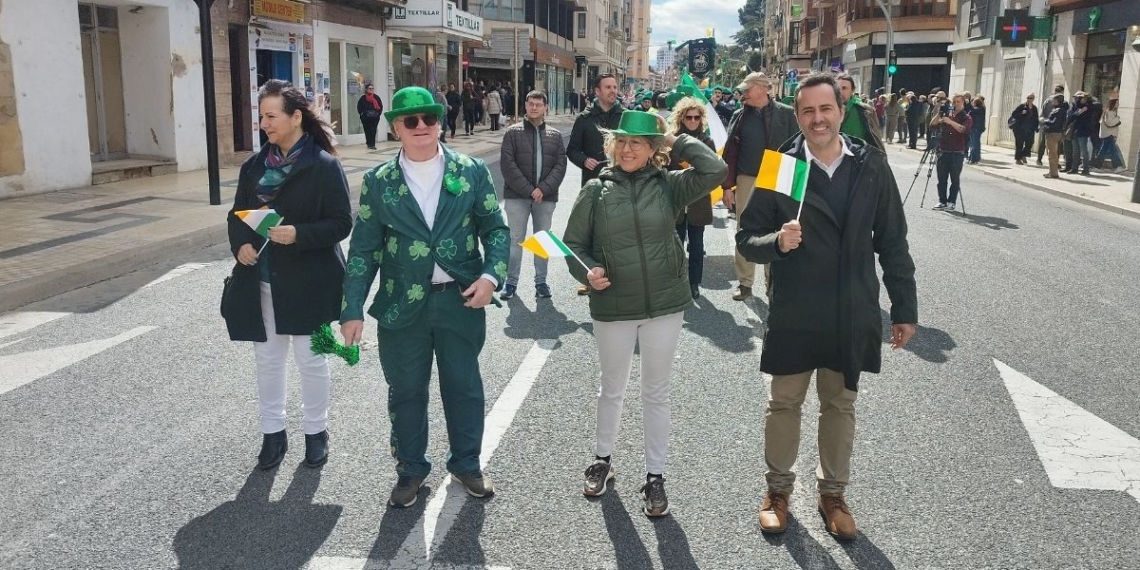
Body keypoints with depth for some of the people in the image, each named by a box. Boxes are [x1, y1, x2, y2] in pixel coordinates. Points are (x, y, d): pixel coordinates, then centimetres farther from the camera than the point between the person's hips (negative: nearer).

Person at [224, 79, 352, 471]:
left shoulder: (324, 166, -11)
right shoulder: (254, 166, 6)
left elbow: (342, 222, -13)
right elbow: (236, 214, 12)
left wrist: (299, 234, -27)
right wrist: (240, 244, -9)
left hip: (307, 283, -5)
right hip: (261, 282, 5)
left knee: (311, 360, 9)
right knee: (267, 359, 13)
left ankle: (315, 431, 27)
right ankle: (272, 431, 29)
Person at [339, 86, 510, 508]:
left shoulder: (471, 172, 0)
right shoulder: (378, 182, 1)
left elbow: (495, 228, 2)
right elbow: (363, 249, 1)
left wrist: (491, 275, -15)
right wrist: (352, 310, -4)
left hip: (461, 300, 0)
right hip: (402, 306, 0)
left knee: (464, 386, 13)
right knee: (406, 391, 12)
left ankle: (466, 464, 34)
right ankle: (411, 469, 32)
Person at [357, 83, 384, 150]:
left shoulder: (376, 97, 3)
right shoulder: (363, 98, -1)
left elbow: (381, 106, 9)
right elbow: (359, 107, 5)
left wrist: (378, 113, 2)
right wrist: (362, 114, 0)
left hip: (375, 117, 0)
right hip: (366, 118, 0)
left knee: (373, 131, -6)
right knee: (367, 131, 5)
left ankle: (372, 144, -5)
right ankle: (370, 144, 14)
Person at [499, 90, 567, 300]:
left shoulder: (555, 135, 9)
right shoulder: (513, 132, 2)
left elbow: (560, 165, 2)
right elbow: (507, 164, -6)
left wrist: (543, 189, -12)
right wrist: (528, 190, -13)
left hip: (546, 196, 2)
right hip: (517, 196, -2)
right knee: (516, 240, 2)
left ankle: (541, 281, 18)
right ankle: (511, 282, 11)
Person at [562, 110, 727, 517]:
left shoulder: (668, 185, -2)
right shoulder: (596, 190, -2)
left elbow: (715, 170, -16)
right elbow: (573, 243, 2)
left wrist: (678, 142, -7)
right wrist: (587, 272, -16)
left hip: (664, 304, 0)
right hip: (612, 307, 0)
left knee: (656, 392, 12)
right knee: (612, 389, 16)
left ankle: (655, 476, 25)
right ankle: (602, 459, 38)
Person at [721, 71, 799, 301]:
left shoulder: (786, 114, -2)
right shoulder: (740, 116, 5)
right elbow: (730, 153, 4)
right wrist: (727, 186, -2)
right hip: (747, 181, 2)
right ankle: (744, 282, 17)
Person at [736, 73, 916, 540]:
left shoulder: (871, 166, -2)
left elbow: (892, 242, 3)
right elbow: (747, 238, -4)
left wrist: (905, 308, 4)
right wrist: (777, 242, -25)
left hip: (852, 314, 2)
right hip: (793, 314, -1)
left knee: (840, 405, 16)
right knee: (784, 403, 12)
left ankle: (832, 492, 34)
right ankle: (778, 488, 32)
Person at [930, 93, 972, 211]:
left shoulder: (966, 117, 1)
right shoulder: (946, 114, 12)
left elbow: (963, 129, -18)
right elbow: (932, 125, 4)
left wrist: (950, 122, -26)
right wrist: (939, 114, -8)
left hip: (957, 153, -4)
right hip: (943, 151, 4)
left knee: (955, 179, -2)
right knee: (941, 178, 5)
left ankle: (952, 202, 4)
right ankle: (942, 201, 11)